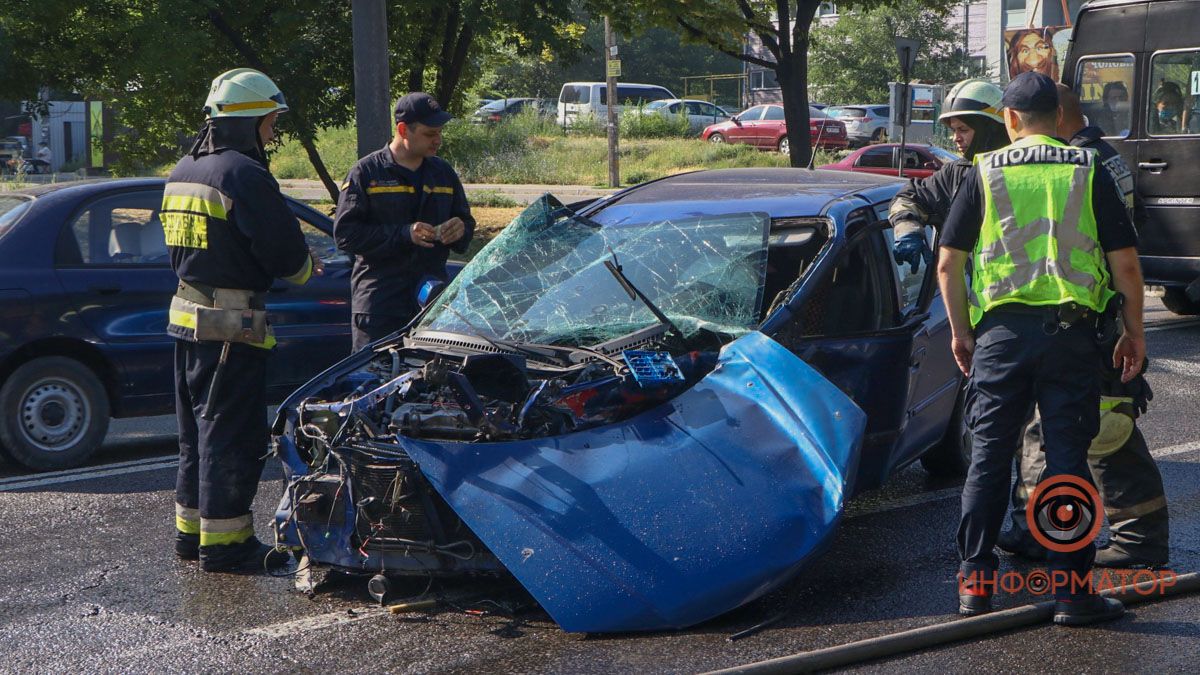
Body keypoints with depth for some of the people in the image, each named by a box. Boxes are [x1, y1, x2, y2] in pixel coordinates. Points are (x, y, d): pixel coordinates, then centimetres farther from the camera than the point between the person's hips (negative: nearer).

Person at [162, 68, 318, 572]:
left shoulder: (183, 172, 14)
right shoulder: (243, 174, -16)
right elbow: (285, 251, -18)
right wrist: (303, 266, 7)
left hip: (186, 316, 9)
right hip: (232, 323, -9)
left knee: (198, 428, 17)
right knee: (232, 435, -3)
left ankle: (191, 530, 24)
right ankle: (224, 542, 0)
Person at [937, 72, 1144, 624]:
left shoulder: (985, 173, 4)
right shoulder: (1088, 172, 3)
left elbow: (948, 264, 3)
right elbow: (1125, 263, 1)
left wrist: (960, 330, 15)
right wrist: (1134, 332, 11)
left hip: (1001, 331, 1)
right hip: (1071, 330, 0)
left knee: (989, 457, 9)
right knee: (1068, 459, 3)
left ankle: (975, 581, 12)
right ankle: (1071, 590, 3)